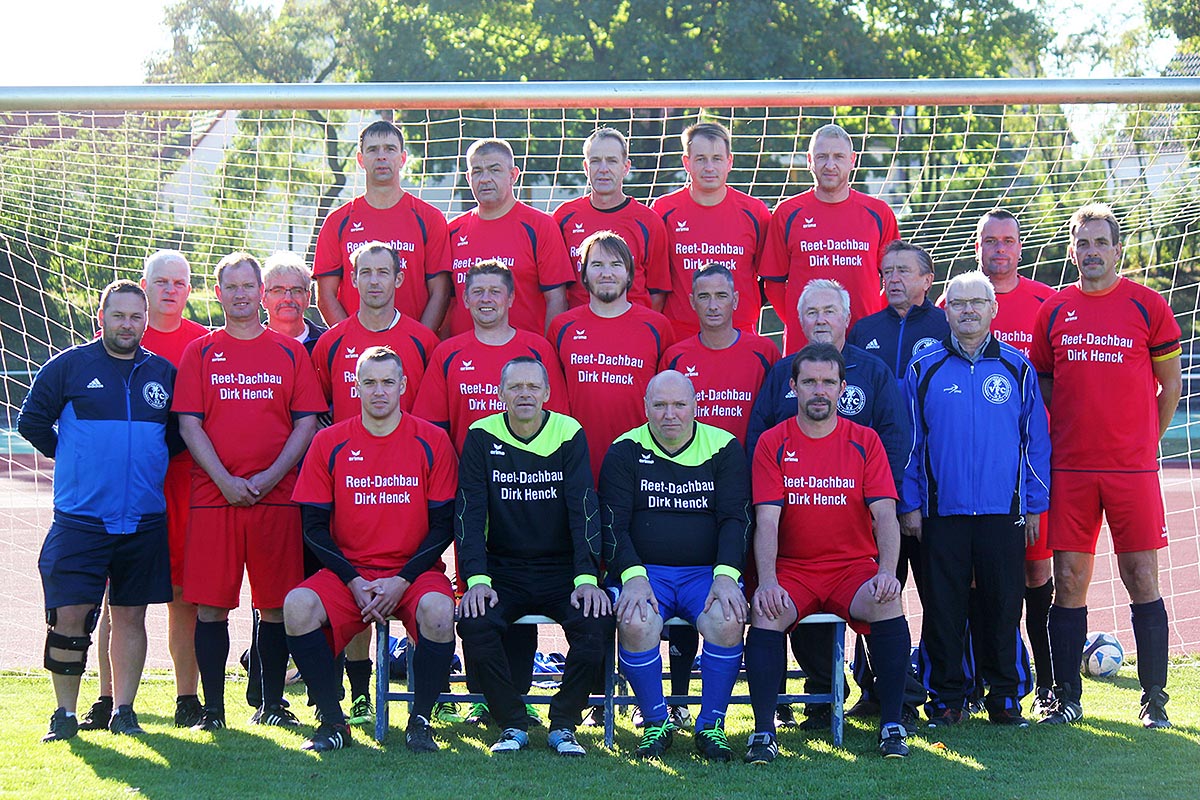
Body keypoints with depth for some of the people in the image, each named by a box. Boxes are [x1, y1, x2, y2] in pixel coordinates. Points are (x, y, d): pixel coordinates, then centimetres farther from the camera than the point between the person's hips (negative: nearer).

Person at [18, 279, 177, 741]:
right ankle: (65, 714, 4)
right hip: (79, 518, -2)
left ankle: (123, 711, 14)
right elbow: (31, 422, 5)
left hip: (144, 520, 2)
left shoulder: (164, 373, 9)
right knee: (69, 616, -6)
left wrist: (153, 465, 10)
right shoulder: (69, 366, 1)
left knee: (131, 616, 6)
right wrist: (73, 459, 6)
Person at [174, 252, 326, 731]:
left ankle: (272, 703, 11)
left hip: (276, 494, 0)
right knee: (211, 604, -3)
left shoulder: (290, 353, 10)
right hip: (214, 493, 0)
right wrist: (225, 480, -10)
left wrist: (270, 476, -8)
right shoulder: (200, 353, 9)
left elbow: (307, 423, 5)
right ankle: (213, 707, 3)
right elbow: (189, 424, 2)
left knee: (275, 603, 2)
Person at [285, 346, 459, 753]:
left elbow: (443, 525, 0)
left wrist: (402, 580, -12)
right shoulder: (329, 443, 4)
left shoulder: (432, 441, 1)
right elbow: (314, 526, 3)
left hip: (413, 571, -1)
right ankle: (333, 722, -14)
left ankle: (420, 722, -14)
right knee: (298, 605, -27)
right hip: (348, 571, 1)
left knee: (437, 610, -34)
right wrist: (353, 582, -10)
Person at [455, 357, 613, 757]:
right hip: (503, 569, 0)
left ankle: (564, 725, -10)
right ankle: (513, 725, -12)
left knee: (596, 620, -28)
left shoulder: (570, 435, 0)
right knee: (473, 621, -29)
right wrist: (477, 580, -19)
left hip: (562, 569, 0)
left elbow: (584, 509, -7)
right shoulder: (481, 438, 1)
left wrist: (587, 578, -20)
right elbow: (469, 513, -5)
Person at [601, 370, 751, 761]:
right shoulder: (625, 451, 6)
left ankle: (711, 724, -12)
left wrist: (726, 576, -16)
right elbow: (613, 524, 0)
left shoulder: (724, 448, 7)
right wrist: (633, 577, -18)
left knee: (727, 621, -31)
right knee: (635, 624, -32)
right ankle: (656, 722, -11)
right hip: (642, 570, 0)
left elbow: (735, 519, 1)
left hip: (708, 571, 0)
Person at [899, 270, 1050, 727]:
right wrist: (909, 505, 1)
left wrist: (1034, 505, 5)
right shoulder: (924, 369, 5)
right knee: (943, 608, 2)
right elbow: (908, 443, 7)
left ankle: (1004, 697, 14)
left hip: (1003, 512, 0)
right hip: (942, 512, 0)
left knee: (1002, 606, 3)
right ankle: (946, 698, 11)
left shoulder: (1016, 367, 7)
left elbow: (1036, 440, 9)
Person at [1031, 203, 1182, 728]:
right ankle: (1066, 698, 10)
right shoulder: (1053, 311, 9)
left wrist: (1144, 442, 5)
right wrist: (1053, 443, 8)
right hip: (1068, 469, 2)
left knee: (1142, 579, -1)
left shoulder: (1148, 306, 2)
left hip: (1132, 468, -2)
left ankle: (1154, 699, 6)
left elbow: (1171, 384, 7)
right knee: (1069, 580, 2)